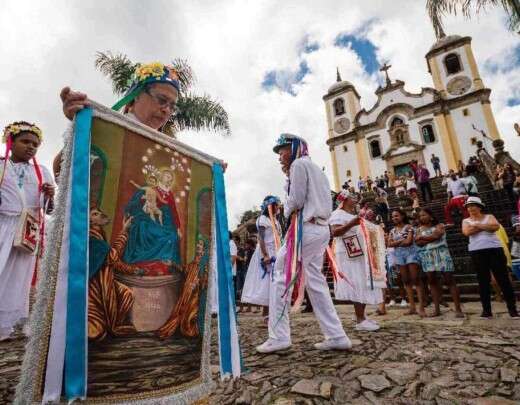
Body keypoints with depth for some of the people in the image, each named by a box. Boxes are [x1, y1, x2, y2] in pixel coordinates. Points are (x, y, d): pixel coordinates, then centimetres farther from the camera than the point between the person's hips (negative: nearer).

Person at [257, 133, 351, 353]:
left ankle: (279, 336, -3)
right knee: (315, 281, 10)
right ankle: (336, 336, 12)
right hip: (321, 228, 10)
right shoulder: (316, 169, 26)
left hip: (306, 227, -9)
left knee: (281, 277, -5)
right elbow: (324, 203, 18)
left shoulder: (299, 164, -2)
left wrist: (287, 210, 9)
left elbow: (296, 200, -12)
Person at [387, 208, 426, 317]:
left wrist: (396, 243, -3)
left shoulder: (408, 227, -2)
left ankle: (421, 307, -7)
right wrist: (401, 240, -11)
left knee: (416, 279, -7)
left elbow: (408, 241, -14)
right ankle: (412, 307, 10)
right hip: (399, 255, 5)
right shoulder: (392, 230, 12)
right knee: (406, 281, 6)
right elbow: (389, 244, 0)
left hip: (410, 253, -5)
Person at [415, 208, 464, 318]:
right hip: (427, 256, 4)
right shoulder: (419, 229, 14)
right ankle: (437, 309, 8)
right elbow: (417, 242, 0)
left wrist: (422, 237, -4)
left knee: (449, 280, -4)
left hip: (441, 254, -4)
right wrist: (430, 238, -11)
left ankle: (458, 309, -1)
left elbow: (436, 236, -16)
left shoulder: (439, 226, 4)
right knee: (432, 281, 3)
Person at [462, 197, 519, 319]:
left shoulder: (489, 216, 9)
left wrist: (477, 225, -9)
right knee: (483, 281, 3)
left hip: (494, 249, 0)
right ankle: (486, 310, 8)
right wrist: (486, 226, -6)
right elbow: (467, 232, -11)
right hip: (477, 252, 1)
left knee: (503, 278, 1)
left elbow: (496, 226, -12)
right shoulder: (466, 221, 10)